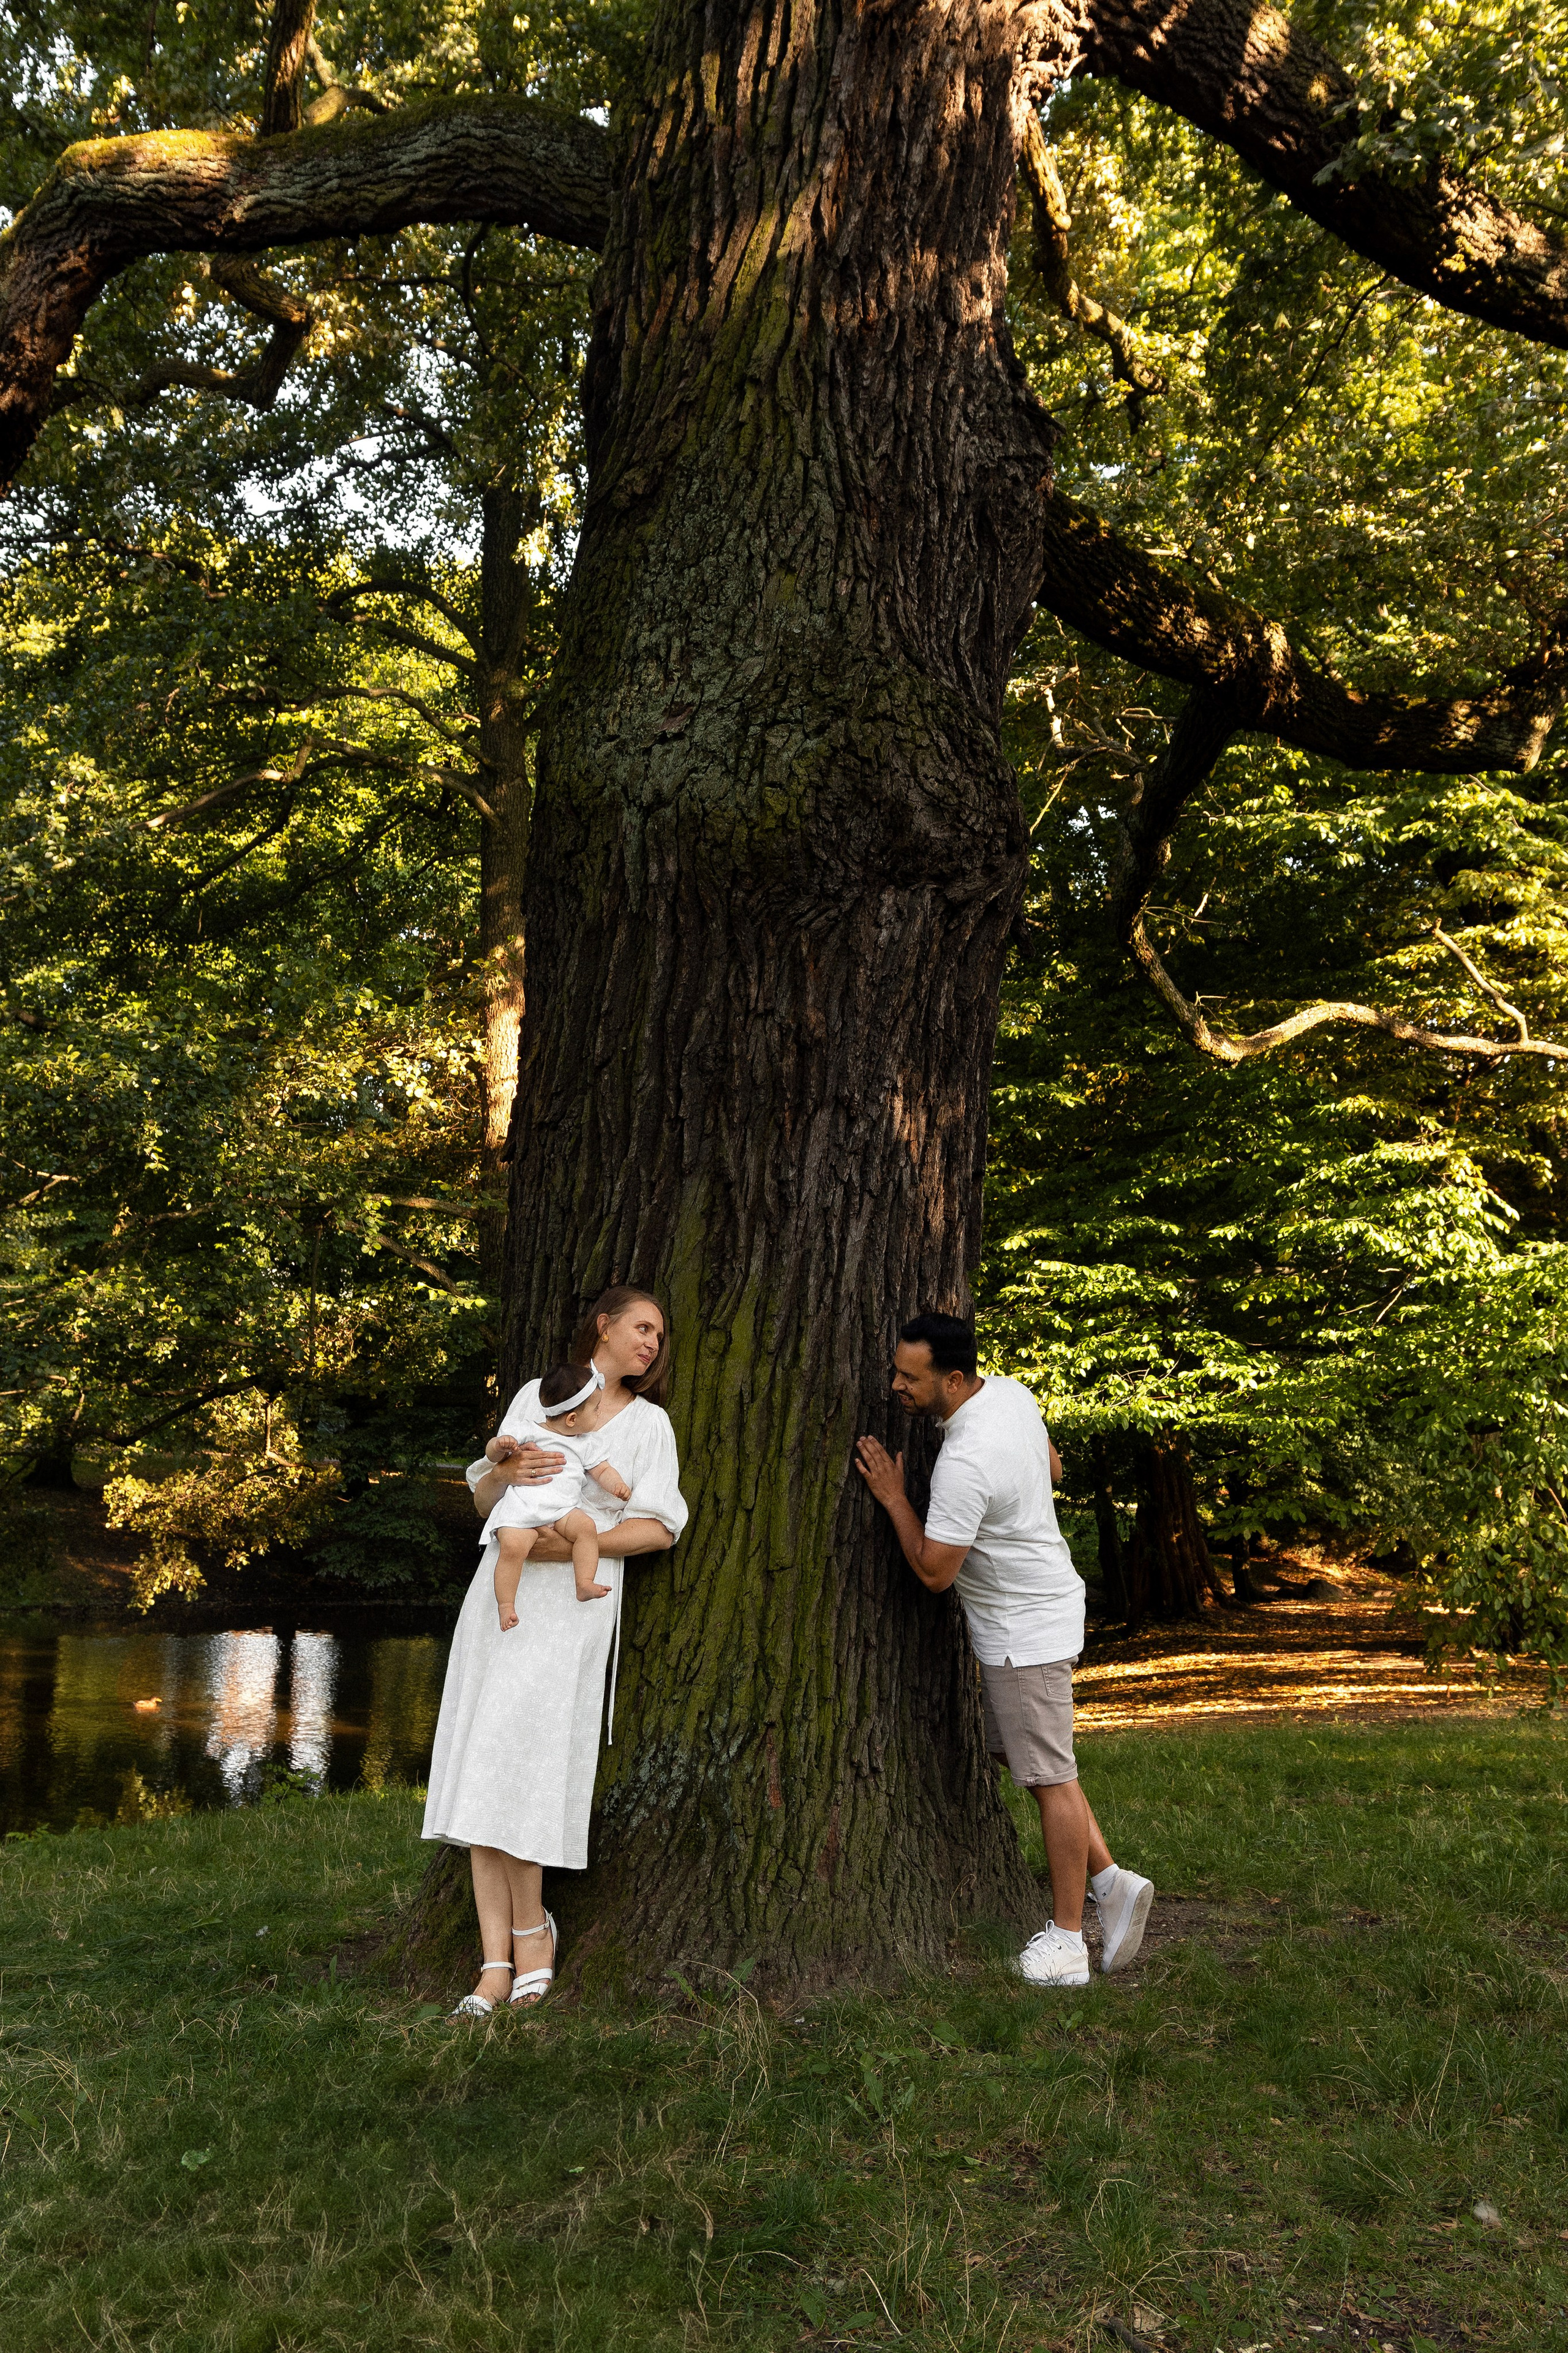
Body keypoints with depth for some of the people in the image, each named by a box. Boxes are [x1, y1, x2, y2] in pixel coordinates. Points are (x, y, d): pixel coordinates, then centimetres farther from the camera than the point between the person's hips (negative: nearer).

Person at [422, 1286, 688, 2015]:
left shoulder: (648, 1422, 9)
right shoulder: (536, 1397, 15)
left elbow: (659, 1527, 1)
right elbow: (482, 1499, 14)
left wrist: (576, 1544, -13)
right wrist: (507, 1472, -9)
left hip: (572, 1606, -3)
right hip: (500, 1593, 3)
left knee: (523, 1764, -10)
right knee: (479, 1770, -2)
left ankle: (531, 1932, 10)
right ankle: (496, 1960, 2)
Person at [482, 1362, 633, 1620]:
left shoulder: (586, 1444, 22)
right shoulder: (529, 1432, 10)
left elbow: (602, 1470, 20)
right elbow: (492, 1454, 10)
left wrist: (617, 1485, -3)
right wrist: (500, 1445, -14)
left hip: (563, 1511, 3)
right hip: (520, 1509, -3)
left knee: (586, 1526, -27)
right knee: (512, 1547, -29)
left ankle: (585, 1584, -24)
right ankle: (505, 1604, -17)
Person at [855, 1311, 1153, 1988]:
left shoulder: (963, 1463, -30)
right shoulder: (1011, 1392, -2)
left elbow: (934, 1572, -22)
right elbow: (1052, 1467, 17)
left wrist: (893, 1497, -15)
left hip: (1026, 1629, -10)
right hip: (1033, 1609, 10)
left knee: (1049, 1775, 0)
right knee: (1018, 1752, 18)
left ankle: (1067, 1939, 10)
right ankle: (1109, 1881, 19)